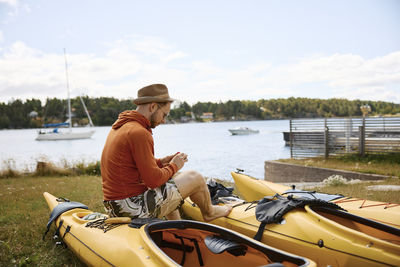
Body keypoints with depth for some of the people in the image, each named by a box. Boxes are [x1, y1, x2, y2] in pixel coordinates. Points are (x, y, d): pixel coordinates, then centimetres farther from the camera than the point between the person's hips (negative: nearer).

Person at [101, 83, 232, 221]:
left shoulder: (119, 127, 10)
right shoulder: (139, 133, -21)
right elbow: (153, 180, -21)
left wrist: (160, 162, 11)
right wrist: (174, 166, -3)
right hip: (135, 208, -10)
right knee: (195, 177, 3)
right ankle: (209, 212, 32)